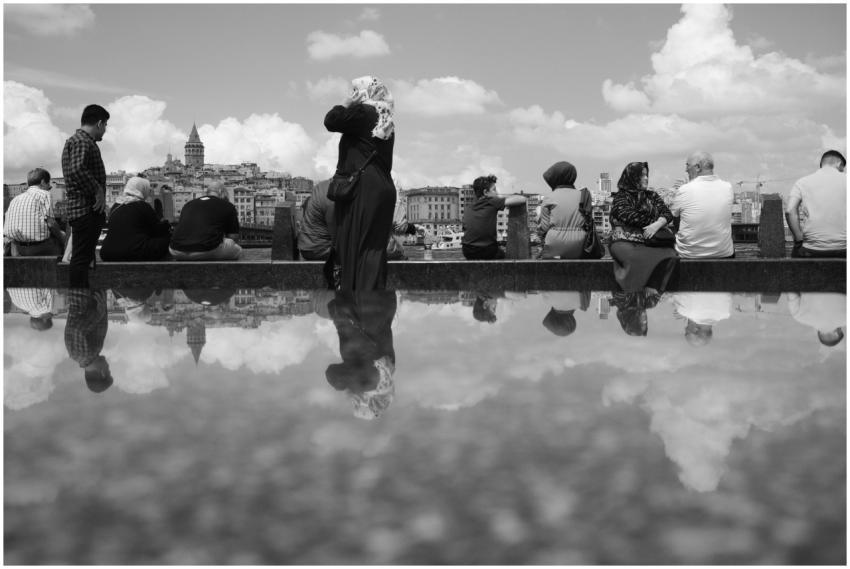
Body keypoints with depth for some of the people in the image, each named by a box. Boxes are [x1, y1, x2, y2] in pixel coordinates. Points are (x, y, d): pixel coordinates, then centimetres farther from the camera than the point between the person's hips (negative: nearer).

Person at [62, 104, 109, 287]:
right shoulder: (82, 142, -12)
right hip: (86, 209, -11)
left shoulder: (78, 140, 22)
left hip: (88, 210, 11)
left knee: (83, 257, 14)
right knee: (81, 258, -10)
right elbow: (77, 170, -29)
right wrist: (98, 191, -20)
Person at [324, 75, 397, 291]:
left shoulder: (363, 112, -8)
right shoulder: (385, 120, 19)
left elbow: (330, 121, -10)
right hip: (383, 189, 9)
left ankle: (356, 289, -7)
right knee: (375, 245, 8)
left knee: (357, 245, -6)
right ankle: (375, 289, 8)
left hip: (363, 189, -9)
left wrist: (346, 103, 1)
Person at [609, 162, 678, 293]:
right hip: (625, 242, -4)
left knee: (670, 255, -29)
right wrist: (653, 221, -3)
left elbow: (667, 213, 10)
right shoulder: (620, 197, 9)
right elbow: (629, 216, -8)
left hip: (650, 242, 4)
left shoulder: (652, 196, 22)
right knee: (636, 258, -39)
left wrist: (657, 224, -12)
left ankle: (651, 290, -29)